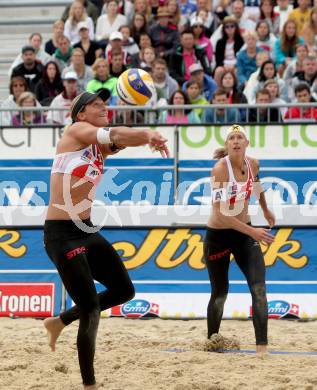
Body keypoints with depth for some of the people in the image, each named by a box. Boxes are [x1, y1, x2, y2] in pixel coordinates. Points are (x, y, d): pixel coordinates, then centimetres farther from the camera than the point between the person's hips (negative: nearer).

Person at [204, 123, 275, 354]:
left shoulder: (253, 164, -5)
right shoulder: (220, 168, -22)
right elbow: (221, 213, -29)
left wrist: (265, 210, 33)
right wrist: (253, 232, -34)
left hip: (244, 233, 4)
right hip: (218, 236, -4)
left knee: (259, 288, -14)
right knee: (220, 294, 11)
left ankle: (262, 346, -16)